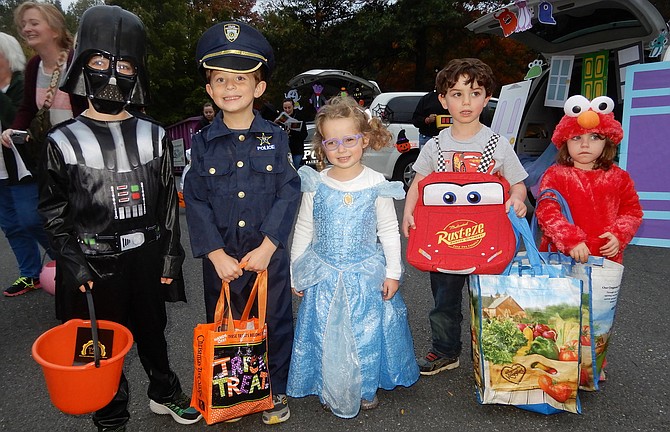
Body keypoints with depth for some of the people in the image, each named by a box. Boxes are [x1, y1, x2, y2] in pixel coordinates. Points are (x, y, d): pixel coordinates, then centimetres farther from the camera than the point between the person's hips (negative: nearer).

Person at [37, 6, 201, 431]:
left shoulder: (154, 137, 1)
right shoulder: (64, 141, -4)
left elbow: (169, 201, 5)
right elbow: (53, 210, 0)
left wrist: (170, 254, 2)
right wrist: (73, 262, -8)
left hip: (147, 255, 2)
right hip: (96, 261, -1)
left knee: (152, 329, 18)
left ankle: (164, 392, 41)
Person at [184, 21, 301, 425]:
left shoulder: (275, 138, -3)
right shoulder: (203, 142, -1)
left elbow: (289, 194, -8)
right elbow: (195, 202, -3)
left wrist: (266, 247, -15)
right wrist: (216, 254, -11)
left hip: (269, 253, -1)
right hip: (221, 257, 1)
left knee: (275, 324, 12)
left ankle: (276, 392, 34)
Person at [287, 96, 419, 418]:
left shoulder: (377, 185, -8)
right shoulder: (315, 185, -6)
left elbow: (389, 231, 0)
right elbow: (303, 231, 2)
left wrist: (392, 272, -2)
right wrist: (295, 274, 5)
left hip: (367, 274, 0)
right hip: (324, 275, 1)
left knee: (366, 332, 11)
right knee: (327, 334, 9)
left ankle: (367, 388, 36)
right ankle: (331, 391, 32)